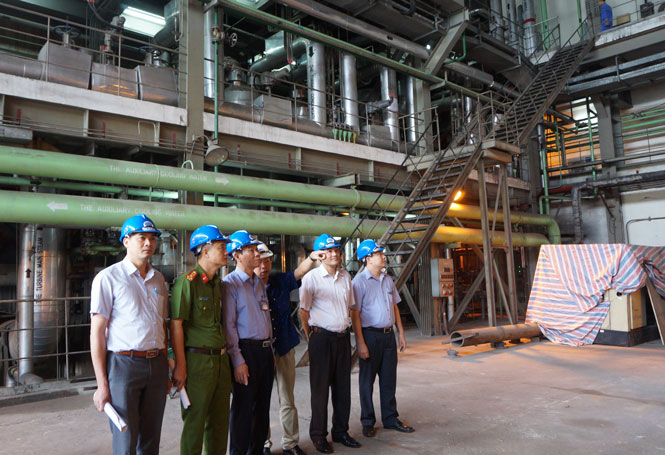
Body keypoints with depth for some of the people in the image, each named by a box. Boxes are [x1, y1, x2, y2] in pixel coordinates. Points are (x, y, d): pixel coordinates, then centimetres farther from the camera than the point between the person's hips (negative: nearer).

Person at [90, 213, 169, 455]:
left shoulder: (158, 279, 12)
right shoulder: (108, 278, -6)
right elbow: (97, 332, -8)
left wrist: (165, 370, 14)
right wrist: (102, 384, -11)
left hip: (157, 364, 5)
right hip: (124, 363, -5)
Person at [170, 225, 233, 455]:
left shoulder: (218, 283, 12)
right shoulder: (187, 281, -13)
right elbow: (176, 324, -15)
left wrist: (225, 354, 12)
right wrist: (180, 366, -16)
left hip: (221, 359, 8)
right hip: (198, 360, -7)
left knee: (220, 421, 17)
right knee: (195, 423, 5)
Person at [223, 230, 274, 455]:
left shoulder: (259, 283, 14)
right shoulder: (230, 284, -10)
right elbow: (228, 325, -14)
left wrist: (271, 351, 17)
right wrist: (238, 361, -17)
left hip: (265, 350, 7)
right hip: (246, 352, -7)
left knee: (262, 407, 16)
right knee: (243, 409, 3)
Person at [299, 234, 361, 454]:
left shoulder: (345, 276, 9)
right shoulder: (311, 277, -8)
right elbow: (304, 311, -4)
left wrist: (346, 328, 13)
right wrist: (311, 338, -1)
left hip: (343, 337, 5)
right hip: (322, 337, -5)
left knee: (343, 386, 12)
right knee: (320, 388, 4)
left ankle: (340, 431, 27)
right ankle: (318, 435, 18)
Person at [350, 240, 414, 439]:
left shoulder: (387, 280, 10)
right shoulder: (359, 281, -12)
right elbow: (355, 314, -14)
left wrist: (401, 333, 13)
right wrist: (361, 343, -18)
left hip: (388, 334, 6)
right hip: (370, 335, -6)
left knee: (389, 379, 14)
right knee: (367, 381, 7)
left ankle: (390, 418, 27)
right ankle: (367, 422, 20)